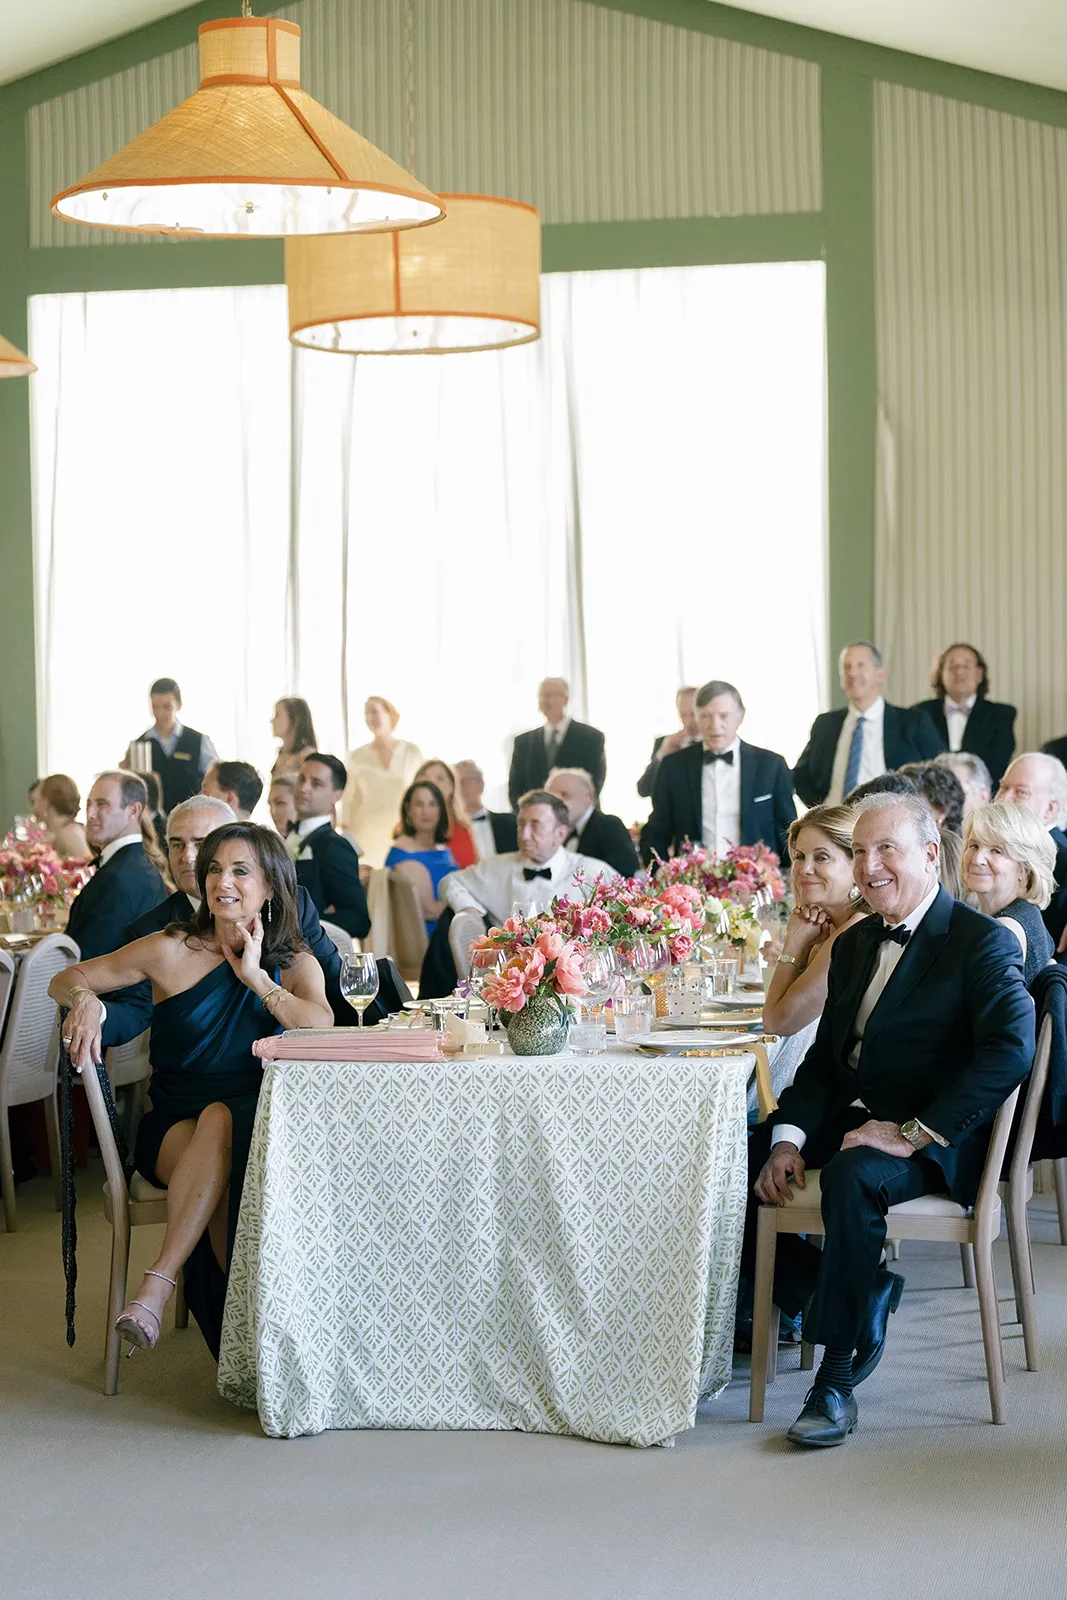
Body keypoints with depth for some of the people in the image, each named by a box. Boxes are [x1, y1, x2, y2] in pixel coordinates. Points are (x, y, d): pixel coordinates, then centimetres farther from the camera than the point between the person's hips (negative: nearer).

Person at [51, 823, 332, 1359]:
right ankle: (242, 1307, -33)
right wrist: (86, 999, -16)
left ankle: (159, 1283, -33)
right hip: (174, 1129, -1)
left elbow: (322, 1029, -13)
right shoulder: (173, 951, 3)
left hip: (257, 1128, 1)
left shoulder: (295, 966, 8)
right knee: (217, 1120, -36)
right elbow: (64, 980, 7)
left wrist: (255, 977, -10)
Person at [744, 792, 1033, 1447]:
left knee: (854, 1176, -38)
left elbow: (1012, 1050, -22)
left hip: (932, 1141, -7)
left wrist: (914, 1133, -26)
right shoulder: (855, 944, 17)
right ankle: (859, 1298, 2)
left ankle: (838, 1374, -27)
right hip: (847, 1122, 8)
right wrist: (789, 1139, -4)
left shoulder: (983, 943, -8)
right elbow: (825, 1057, 15)